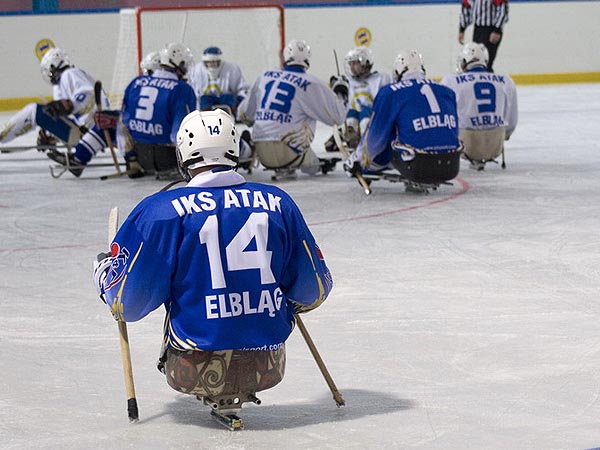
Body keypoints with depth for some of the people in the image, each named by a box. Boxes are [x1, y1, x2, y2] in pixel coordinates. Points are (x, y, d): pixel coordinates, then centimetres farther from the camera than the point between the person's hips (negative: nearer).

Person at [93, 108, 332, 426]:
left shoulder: (162, 210, -7)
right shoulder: (277, 202, 2)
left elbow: (128, 302, -5)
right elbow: (314, 290, 9)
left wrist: (105, 271, 18)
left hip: (197, 371, -3)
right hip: (268, 367, 3)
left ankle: (216, 396, 11)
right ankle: (239, 393, 14)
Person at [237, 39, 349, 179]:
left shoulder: (264, 77, 10)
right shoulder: (311, 84, -4)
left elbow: (244, 113, 19)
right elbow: (336, 117, 1)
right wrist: (341, 91, 17)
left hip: (261, 153, 5)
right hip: (287, 153, -5)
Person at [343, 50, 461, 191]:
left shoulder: (390, 93, 2)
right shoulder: (447, 92, 14)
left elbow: (376, 134, 9)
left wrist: (358, 158, 27)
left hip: (418, 167, -3)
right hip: (452, 168, 3)